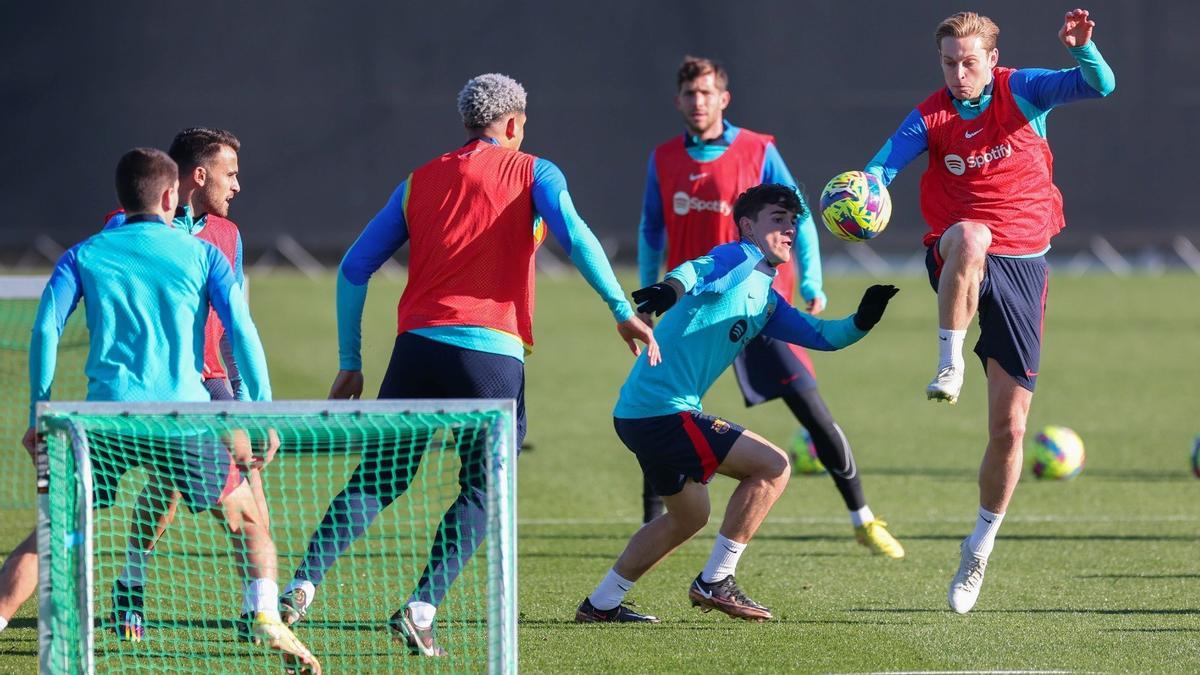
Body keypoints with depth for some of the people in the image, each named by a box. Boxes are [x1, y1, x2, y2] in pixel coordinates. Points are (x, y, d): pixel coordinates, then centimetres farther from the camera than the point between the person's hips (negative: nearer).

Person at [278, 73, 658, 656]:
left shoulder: (420, 182, 18)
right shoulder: (532, 174, 7)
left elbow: (353, 270, 16)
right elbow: (573, 234, -12)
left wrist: (351, 362, 20)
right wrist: (621, 309, -13)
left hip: (417, 346, 3)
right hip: (492, 353, -3)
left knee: (375, 481, 9)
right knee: (481, 493, 9)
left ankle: (302, 585, -9)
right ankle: (421, 608, -5)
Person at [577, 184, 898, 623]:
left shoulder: (767, 302, 21)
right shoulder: (740, 258, -7)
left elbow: (822, 336, 21)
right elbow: (699, 271, -28)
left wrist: (862, 321, 1)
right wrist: (671, 288, -51)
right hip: (663, 410, -11)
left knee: (689, 516, 27)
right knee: (772, 466, -10)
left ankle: (601, 604, 33)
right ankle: (715, 583, -5)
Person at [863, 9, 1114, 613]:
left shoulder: (1023, 91, -2)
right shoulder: (930, 118, -2)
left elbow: (1100, 86, -12)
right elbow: (882, 168, -15)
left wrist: (1081, 48, -34)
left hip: (1022, 266, 1)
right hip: (957, 261, -1)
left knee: (1009, 427, 1)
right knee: (969, 236, -42)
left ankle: (980, 548, 19)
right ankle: (949, 366, -31)